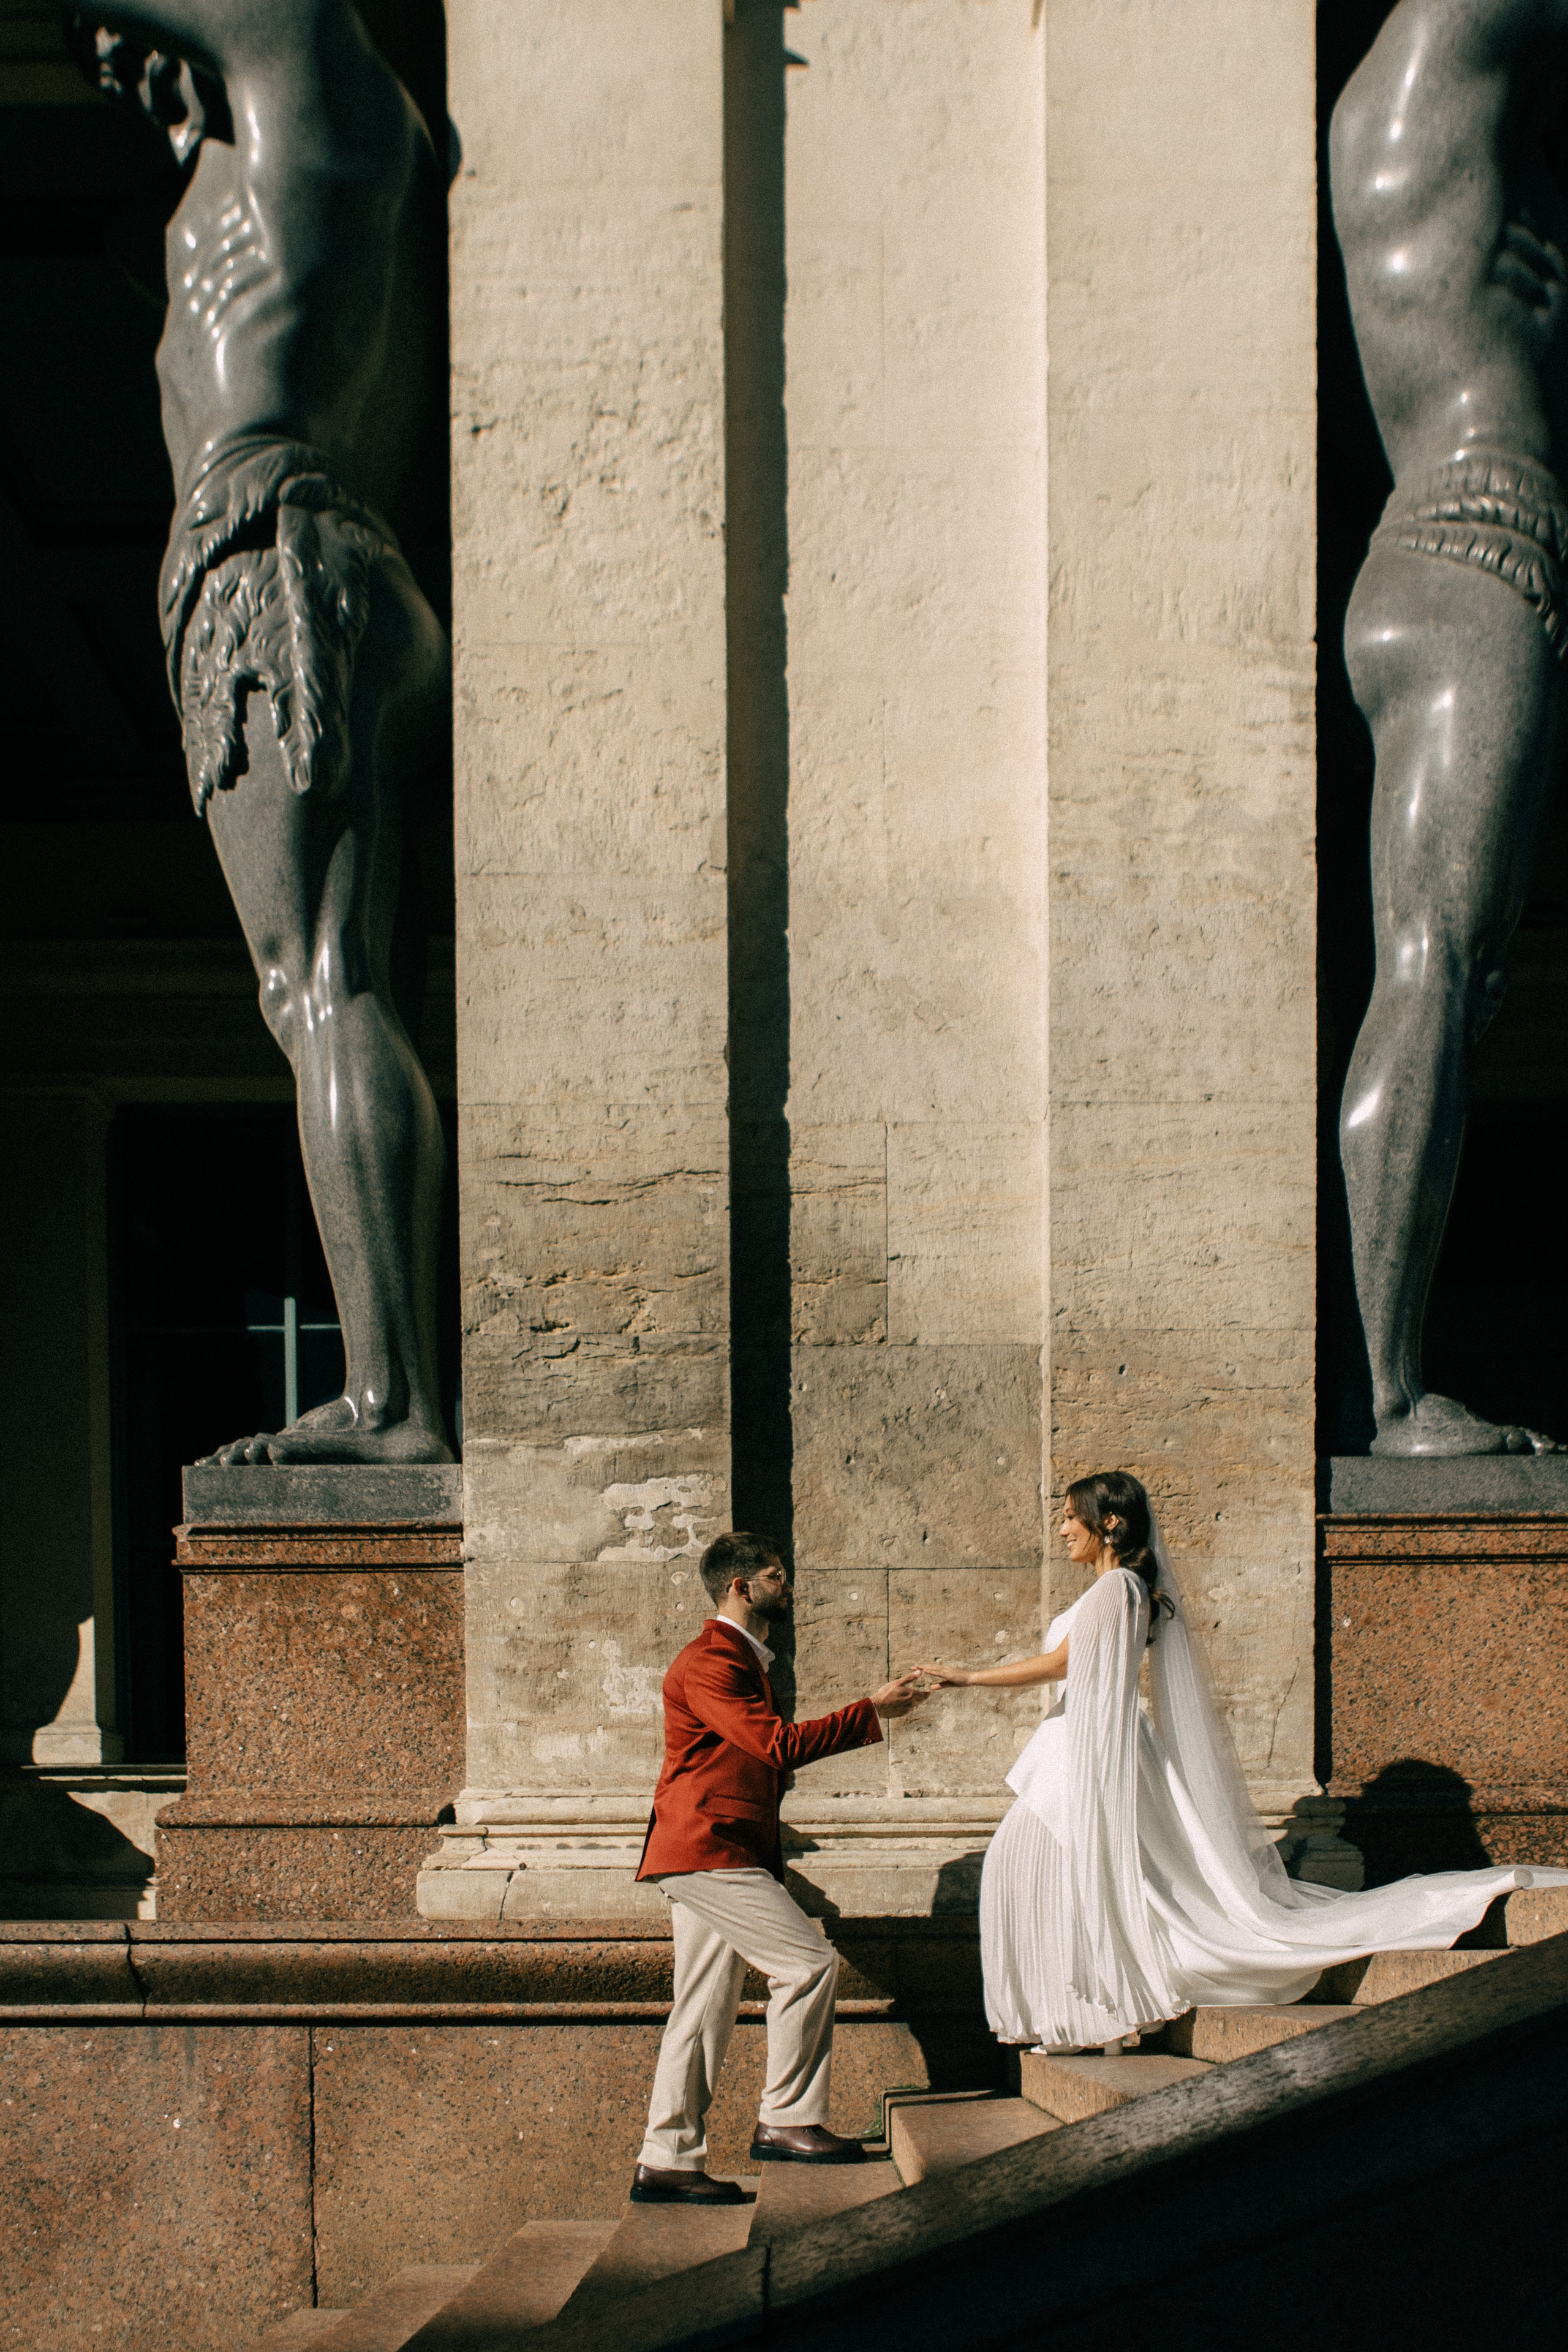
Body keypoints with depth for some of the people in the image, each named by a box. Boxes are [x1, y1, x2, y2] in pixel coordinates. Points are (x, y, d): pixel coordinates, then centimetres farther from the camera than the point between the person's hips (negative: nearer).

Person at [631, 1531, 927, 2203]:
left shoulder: (742, 1660, 23)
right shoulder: (708, 1661, -12)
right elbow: (778, 1744, -20)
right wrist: (871, 1712, -16)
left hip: (724, 1855, 11)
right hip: (707, 1851, -11)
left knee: (705, 2008, 7)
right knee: (810, 1961, -14)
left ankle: (667, 2161, 8)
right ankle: (785, 2121, -7)